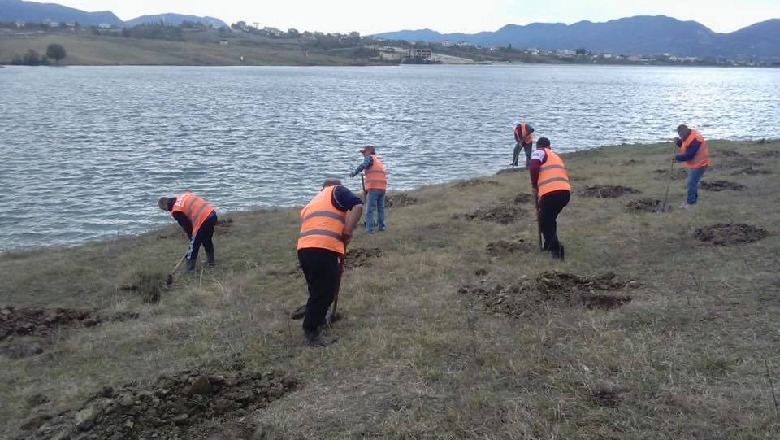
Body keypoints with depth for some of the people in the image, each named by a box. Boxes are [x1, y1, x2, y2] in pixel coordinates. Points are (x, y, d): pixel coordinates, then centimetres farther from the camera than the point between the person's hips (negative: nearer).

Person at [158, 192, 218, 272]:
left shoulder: (176, 211, -5)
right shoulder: (184, 195, 16)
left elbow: (186, 226, 0)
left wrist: (191, 237, 16)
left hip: (203, 221, -8)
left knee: (193, 246, 5)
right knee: (207, 240, 29)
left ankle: (189, 270, 12)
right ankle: (210, 261, 43)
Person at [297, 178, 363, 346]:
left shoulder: (312, 203, 35)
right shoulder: (336, 191, 14)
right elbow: (358, 206, -5)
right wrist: (347, 231, 0)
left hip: (304, 249, 7)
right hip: (324, 249, -7)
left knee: (318, 291, 23)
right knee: (324, 293, 2)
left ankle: (317, 322, 36)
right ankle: (312, 333, 8)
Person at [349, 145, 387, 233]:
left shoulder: (369, 157, 4)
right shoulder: (378, 161, 27)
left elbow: (364, 165, -17)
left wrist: (355, 172, -29)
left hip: (373, 187, -8)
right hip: (382, 187, 8)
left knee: (370, 209, -7)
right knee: (381, 208, 18)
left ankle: (369, 228, -12)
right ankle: (381, 225, 24)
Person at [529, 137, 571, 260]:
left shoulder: (539, 152, 11)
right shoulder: (557, 157, 33)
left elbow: (534, 168, -11)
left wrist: (534, 186, 6)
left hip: (551, 192, -7)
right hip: (566, 192, 7)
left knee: (544, 223, 7)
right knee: (550, 219, 28)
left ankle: (556, 247, -10)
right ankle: (549, 246, 32)